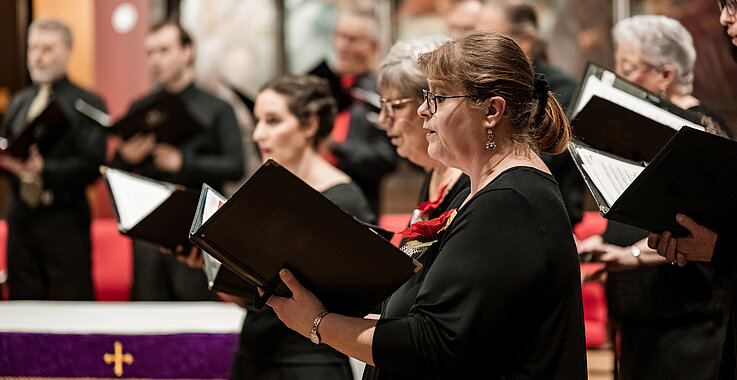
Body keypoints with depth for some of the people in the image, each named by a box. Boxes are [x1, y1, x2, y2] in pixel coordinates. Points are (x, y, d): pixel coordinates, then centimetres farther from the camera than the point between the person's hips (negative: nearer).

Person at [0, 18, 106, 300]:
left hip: (64, 221, -6)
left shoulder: (87, 104, -3)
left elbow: (91, 166, -13)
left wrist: (43, 168, -25)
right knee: (23, 299, 8)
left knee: (73, 298, -5)